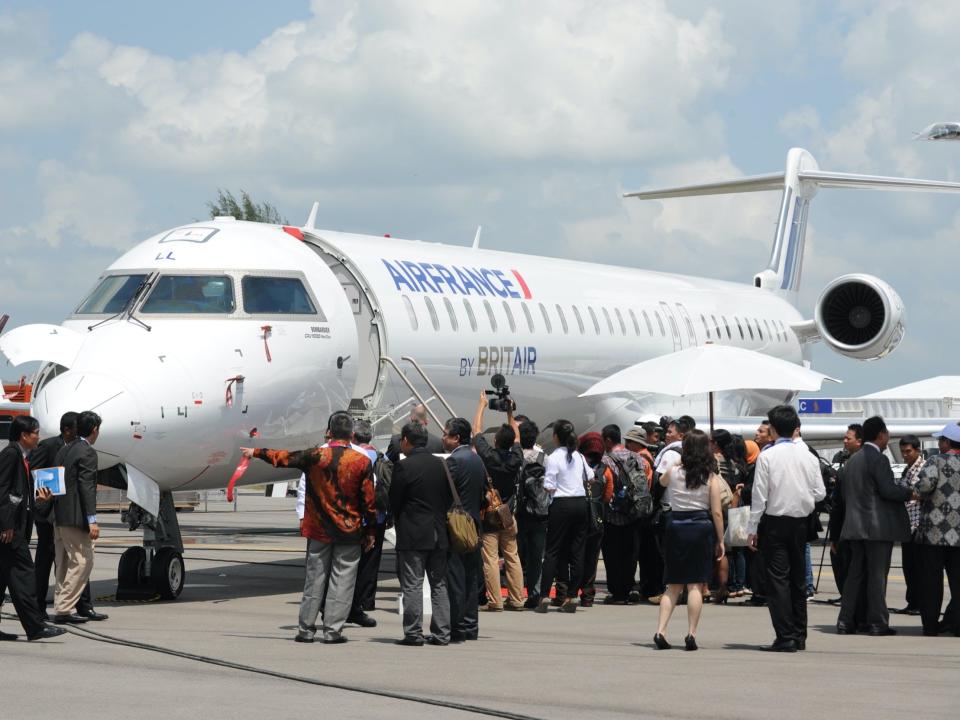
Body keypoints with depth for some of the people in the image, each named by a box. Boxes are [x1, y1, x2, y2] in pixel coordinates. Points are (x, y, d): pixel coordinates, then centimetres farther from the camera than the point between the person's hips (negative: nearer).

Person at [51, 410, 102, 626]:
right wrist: (92, 520, -20)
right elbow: (87, 487, -18)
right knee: (83, 561, -5)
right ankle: (64, 609, -8)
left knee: (65, 564, 14)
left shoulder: (64, 450, 15)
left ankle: (61, 607, 17)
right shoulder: (87, 452, -12)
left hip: (59, 517, 9)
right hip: (74, 518, -9)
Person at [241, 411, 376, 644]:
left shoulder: (314, 457, -7)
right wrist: (370, 531, 4)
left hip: (319, 529, 2)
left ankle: (306, 628, 12)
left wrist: (256, 452, 19)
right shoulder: (362, 462, -8)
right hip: (349, 530, -2)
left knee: (314, 577, 10)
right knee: (342, 579, 3)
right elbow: (368, 501, -5)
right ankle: (333, 630, 1)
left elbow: (283, 457, 4)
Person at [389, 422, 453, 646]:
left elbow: (394, 500, -5)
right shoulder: (441, 464, 5)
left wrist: (398, 521, 12)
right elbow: (449, 497, 10)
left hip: (412, 535, -6)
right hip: (439, 534, 6)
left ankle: (413, 633, -3)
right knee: (439, 584, 11)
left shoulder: (404, 466, -12)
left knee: (412, 585, -1)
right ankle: (442, 633, 11)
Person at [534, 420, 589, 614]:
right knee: (577, 552, 6)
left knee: (552, 551, -2)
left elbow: (549, 487, -12)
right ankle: (571, 598, 6)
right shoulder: (579, 457, 8)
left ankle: (544, 598, -7)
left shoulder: (554, 457, -9)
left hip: (562, 505, -5)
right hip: (581, 503, 5)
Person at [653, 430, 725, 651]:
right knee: (695, 585, 1)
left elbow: (662, 482, 26)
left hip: (675, 526, 2)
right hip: (701, 528, -2)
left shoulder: (674, 472, 1)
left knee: (673, 585, 10)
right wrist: (720, 541, 1)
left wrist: (677, 464, 25)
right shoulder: (711, 477, -5)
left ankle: (661, 631, 0)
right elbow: (717, 512, -6)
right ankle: (691, 634, -3)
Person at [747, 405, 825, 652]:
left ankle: (785, 637, -9)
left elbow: (759, 495, -10)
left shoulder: (767, 456, -10)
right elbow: (820, 493, 5)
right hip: (800, 521, 5)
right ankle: (799, 636, 18)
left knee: (777, 579, -3)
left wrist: (752, 529, -5)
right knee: (798, 578, 14)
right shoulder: (807, 456, 1)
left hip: (775, 522, -5)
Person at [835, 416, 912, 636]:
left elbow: (845, 494, 17)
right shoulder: (878, 459, -12)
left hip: (855, 525, 7)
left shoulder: (852, 461, 14)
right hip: (878, 527, -7)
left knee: (855, 573, 10)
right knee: (877, 574, -4)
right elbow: (888, 490, -18)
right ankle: (877, 622, -3)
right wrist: (911, 494, -3)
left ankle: (845, 621, 9)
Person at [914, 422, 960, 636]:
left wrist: (920, 493, -4)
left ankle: (930, 624, 4)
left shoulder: (937, 461, -8)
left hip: (934, 532, -4)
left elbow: (925, 483, -24)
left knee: (931, 580, 2)